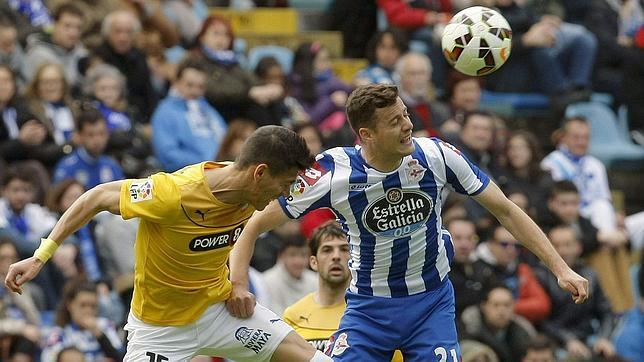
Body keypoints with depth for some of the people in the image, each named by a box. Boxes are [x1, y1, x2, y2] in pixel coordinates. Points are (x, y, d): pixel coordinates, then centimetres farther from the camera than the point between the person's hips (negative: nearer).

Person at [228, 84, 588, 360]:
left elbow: (506, 211, -4)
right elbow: (254, 225, -12)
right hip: (369, 305, -1)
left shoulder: (436, 155, -15)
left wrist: (560, 268, -8)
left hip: (432, 302, 1)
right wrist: (239, 284, -29)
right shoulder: (334, 173, -20)